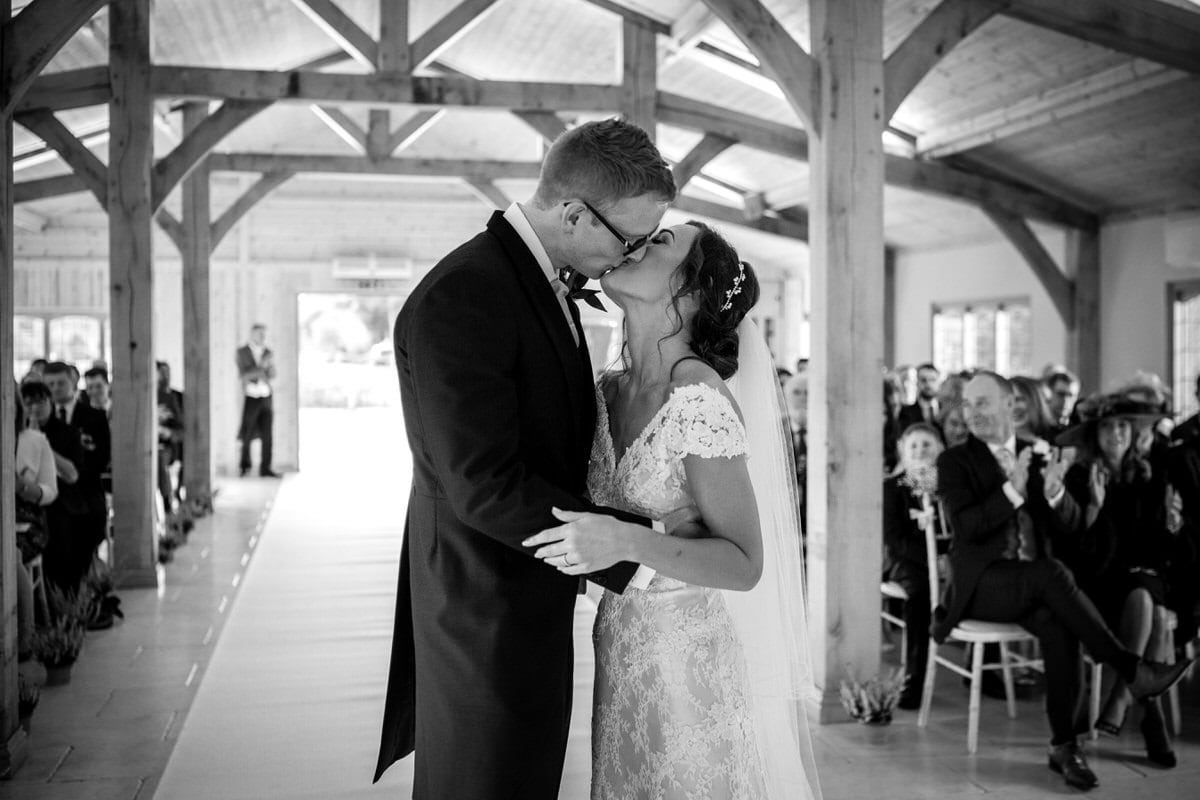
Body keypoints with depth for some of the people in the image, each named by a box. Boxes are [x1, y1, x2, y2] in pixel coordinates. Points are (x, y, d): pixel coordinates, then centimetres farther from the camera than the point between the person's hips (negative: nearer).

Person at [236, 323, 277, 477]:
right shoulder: (242, 352, -3)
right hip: (250, 397, -3)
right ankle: (244, 464, 23)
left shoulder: (268, 353, 7)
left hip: (266, 397, 3)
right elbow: (243, 375, -14)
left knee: (267, 434, -2)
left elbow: (271, 376, 2)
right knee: (247, 435, 2)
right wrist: (262, 366, -22)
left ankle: (265, 469, 2)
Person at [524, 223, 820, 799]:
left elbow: (744, 565, -18)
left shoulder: (700, 403, -20)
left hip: (692, 660, -6)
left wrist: (627, 543, -30)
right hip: (621, 658, 6)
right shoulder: (608, 393, 2)